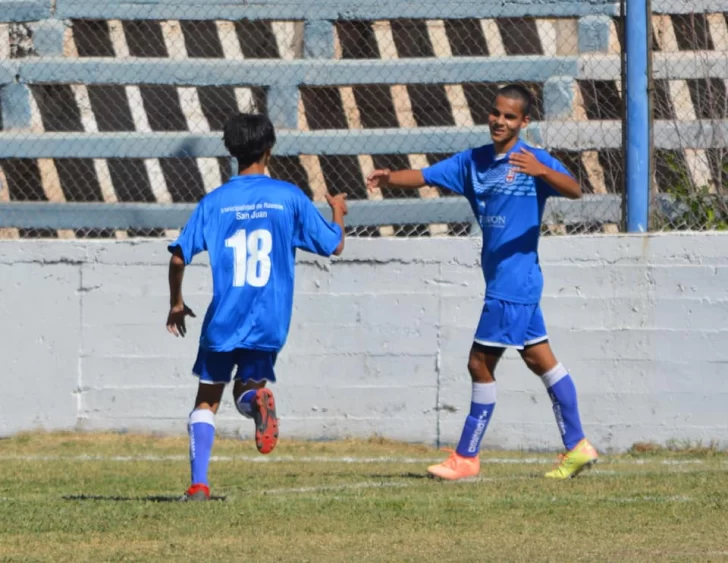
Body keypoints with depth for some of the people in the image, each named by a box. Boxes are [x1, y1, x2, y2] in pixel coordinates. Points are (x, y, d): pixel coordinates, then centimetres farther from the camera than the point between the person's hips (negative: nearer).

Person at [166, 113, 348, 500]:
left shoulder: (214, 202, -1)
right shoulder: (290, 198, -1)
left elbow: (179, 257, -4)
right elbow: (334, 245, 6)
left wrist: (176, 304, 12)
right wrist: (338, 212, 27)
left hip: (223, 322, -1)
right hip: (269, 324, 1)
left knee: (207, 399, 13)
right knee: (248, 388, 17)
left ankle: (198, 484, -2)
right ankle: (256, 398, -22)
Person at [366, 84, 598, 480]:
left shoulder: (535, 161, -11)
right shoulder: (473, 161, 9)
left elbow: (575, 191, -25)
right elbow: (425, 177, 3)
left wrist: (541, 171, -43)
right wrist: (389, 178, -17)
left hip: (514, 281, -8)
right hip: (501, 281, 8)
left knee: (481, 364, -5)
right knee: (540, 361, 13)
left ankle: (466, 457, 3)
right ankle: (576, 447, 20)